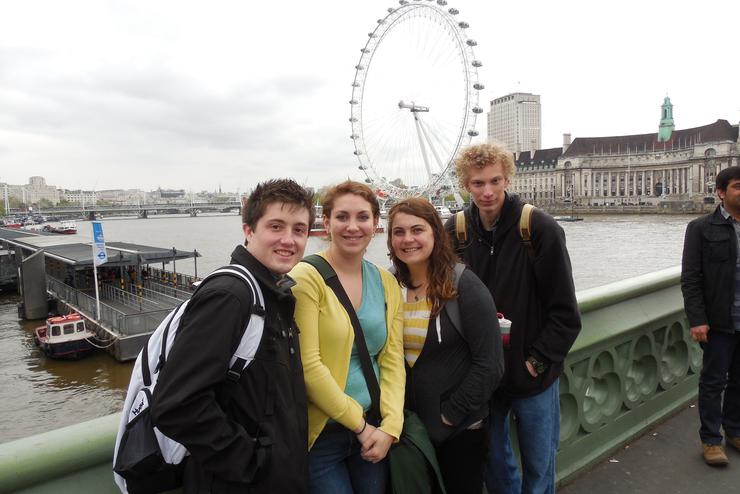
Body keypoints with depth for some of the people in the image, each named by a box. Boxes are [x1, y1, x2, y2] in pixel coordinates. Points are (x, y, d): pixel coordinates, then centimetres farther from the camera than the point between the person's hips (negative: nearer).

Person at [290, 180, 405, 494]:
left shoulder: (387, 283, 3)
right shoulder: (307, 277, -13)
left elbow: (393, 360, 2)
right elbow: (307, 365, -17)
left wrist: (390, 427, -8)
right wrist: (359, 424, -11)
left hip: (375, 432, 5)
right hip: (321, 433, -4)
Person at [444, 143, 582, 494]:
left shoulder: (540, 229, -14)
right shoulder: (455, 231, -4)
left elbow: (565, 312, -9)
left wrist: (539, 360, -12)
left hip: (533, 375, -2)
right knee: (493, 462, 20)